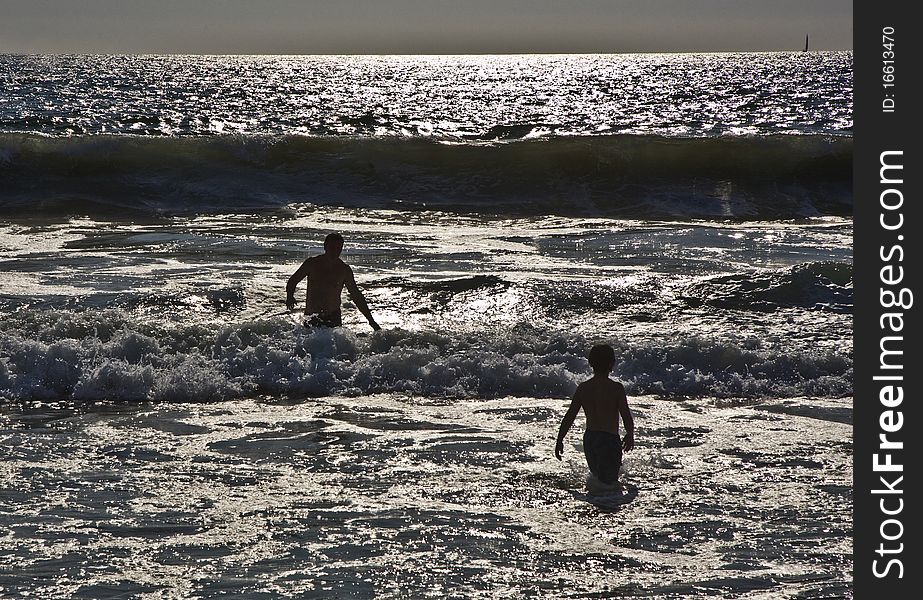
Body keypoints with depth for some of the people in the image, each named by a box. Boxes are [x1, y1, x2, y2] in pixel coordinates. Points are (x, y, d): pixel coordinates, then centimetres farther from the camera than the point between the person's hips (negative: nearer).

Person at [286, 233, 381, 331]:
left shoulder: (344, 270, 1)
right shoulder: (312, 263, -1)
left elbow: (357, 296, 8)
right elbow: (293, 281, 10)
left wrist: (371, 321, 6)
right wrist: (290, 296, -13)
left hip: (333, 318, 0)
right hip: (311, 317, 0)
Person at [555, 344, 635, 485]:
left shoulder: (583, 388, 5)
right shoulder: (616, 388, -8)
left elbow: (569, 416, 5)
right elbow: (626, 416, -8)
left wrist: (559, 441, 12)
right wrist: (630, 436, 11)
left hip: (589, 438, 5)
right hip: (609, 439, -5)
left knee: (597, 475, 25)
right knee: (609, 481, -10)